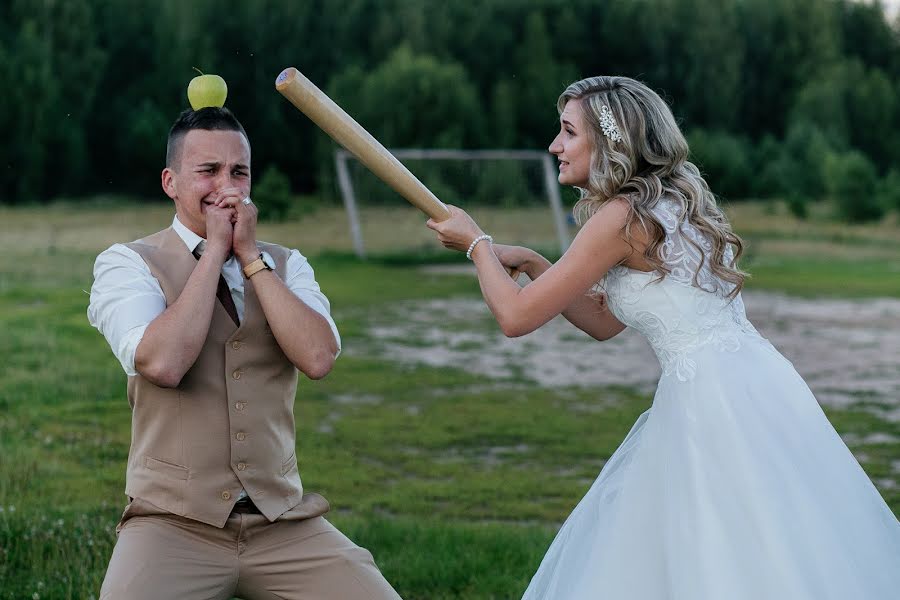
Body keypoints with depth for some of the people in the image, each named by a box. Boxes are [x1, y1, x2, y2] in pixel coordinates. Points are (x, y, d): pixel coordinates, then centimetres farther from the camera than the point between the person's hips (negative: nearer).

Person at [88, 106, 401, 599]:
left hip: (283, 523, 3)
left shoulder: (286, 266, 12)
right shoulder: (127, 263, 1)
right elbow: (162, 364, -18)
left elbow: (318, 358, -7)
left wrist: (250, 255, -6)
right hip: (175, 522, -3)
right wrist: (215, 250, -10)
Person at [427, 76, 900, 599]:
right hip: (751, 386, 9)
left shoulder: (624, 217, -12)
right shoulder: (674, 202, 15)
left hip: (717, 399, -9)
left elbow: (517, 317, -9)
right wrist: (527, 261, 17)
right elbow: (604, 321, 23)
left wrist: (478, 244, 7)